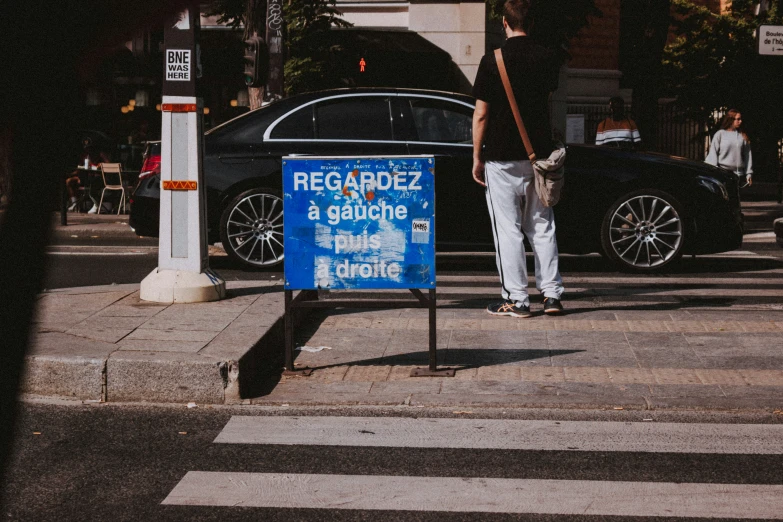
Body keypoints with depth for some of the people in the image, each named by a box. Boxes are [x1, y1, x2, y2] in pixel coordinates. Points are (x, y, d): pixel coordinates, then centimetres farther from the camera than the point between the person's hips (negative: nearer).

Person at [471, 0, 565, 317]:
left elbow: (481, 114, -9)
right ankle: (552, 294, 11)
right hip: (539, 154, 4)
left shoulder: (492, 61, -10)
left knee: (508, 229, 1)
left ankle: (516, 300, 2)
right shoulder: (549, 59, 1)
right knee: (542, 226, 12)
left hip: (502, 157, -4)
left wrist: (477, 157, -2)